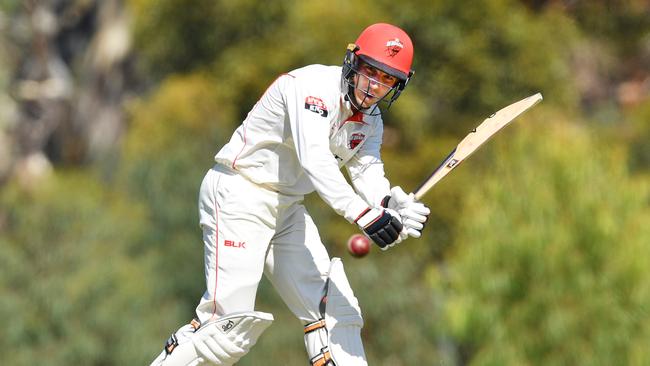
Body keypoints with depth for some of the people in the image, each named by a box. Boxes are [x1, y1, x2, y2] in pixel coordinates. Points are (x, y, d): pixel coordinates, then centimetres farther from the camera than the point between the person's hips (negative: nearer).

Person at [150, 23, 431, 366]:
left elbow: (368, 172, -5)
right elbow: (314, 159, -34)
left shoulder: (369, 121, 8)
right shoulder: (314, 85, -21)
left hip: (287, 207, 9)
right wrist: (364, 215, -43)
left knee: (333, 306, 5)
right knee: (231, 322, -16)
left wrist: (393, 205, -29)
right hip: (238, 196, -9)